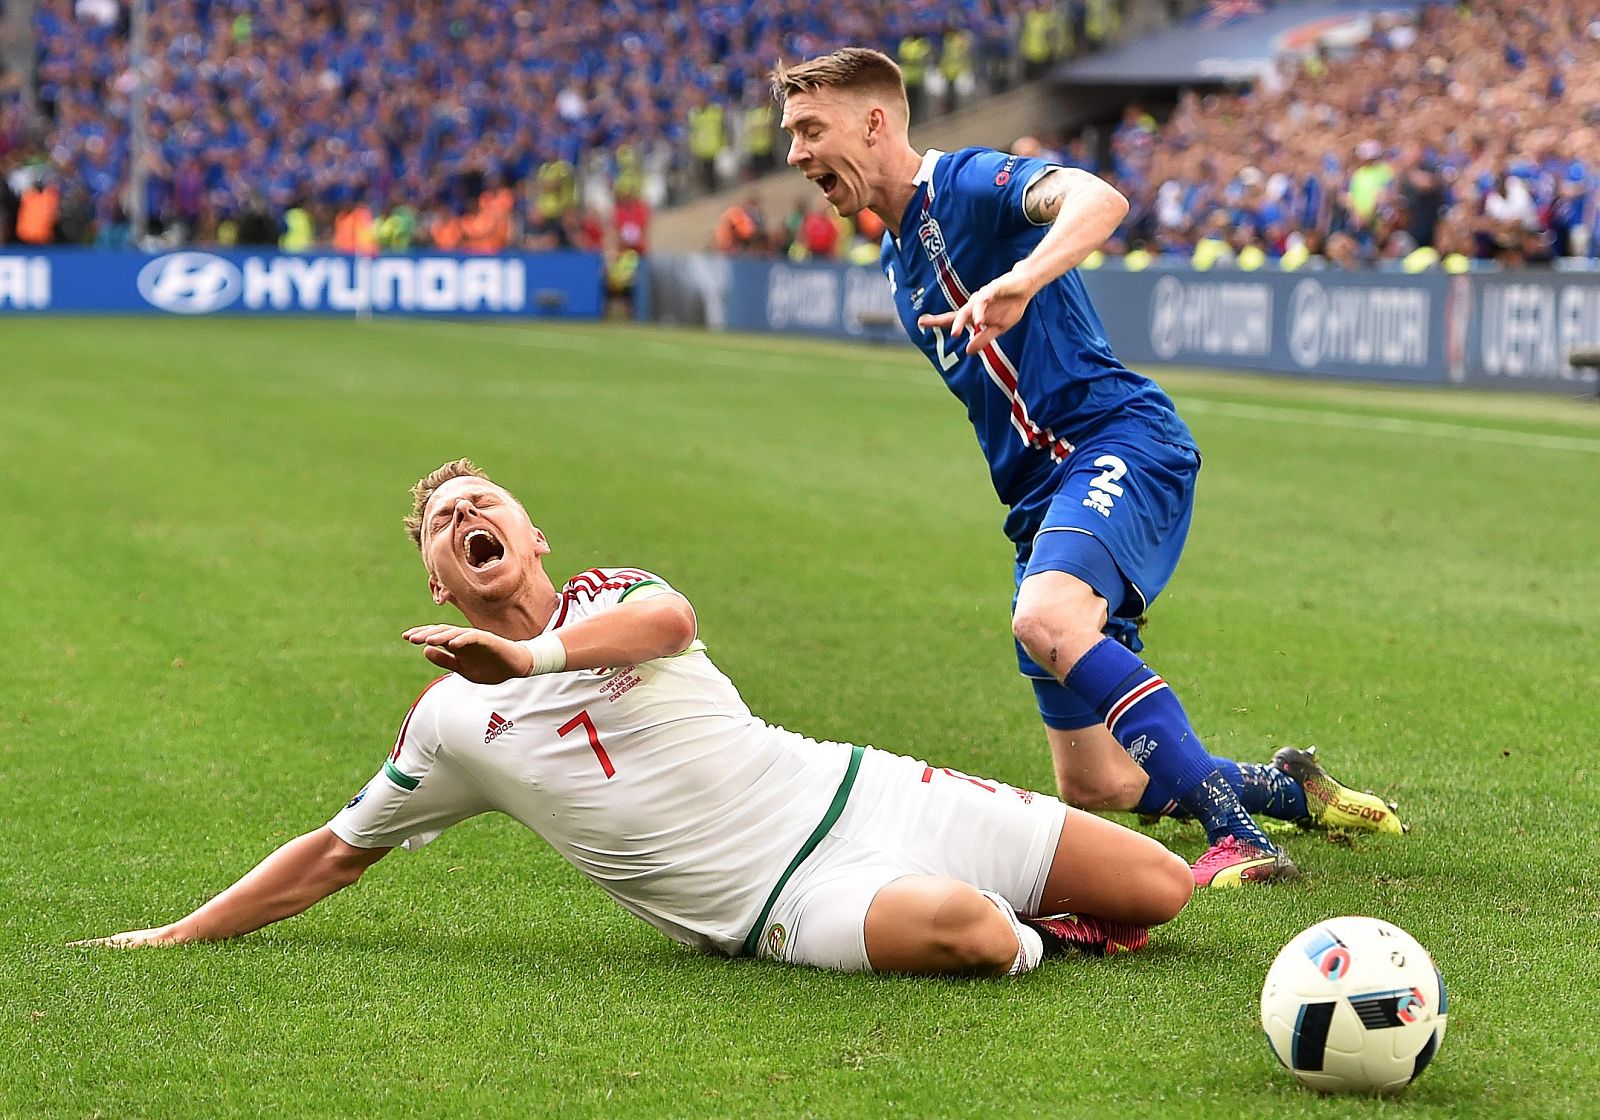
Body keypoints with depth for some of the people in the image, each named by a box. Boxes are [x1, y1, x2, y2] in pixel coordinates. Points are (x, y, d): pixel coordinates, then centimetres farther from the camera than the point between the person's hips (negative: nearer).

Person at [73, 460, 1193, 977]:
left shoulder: (614, 595, 6)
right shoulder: (450, 724, 7)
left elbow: (670, 620, -20)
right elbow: (340, 849, 18)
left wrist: (537, 653, -39)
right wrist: (176, 937, 16)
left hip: (854, 794, 2)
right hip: (781, 902, -1)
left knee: (1161, 887, -9)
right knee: (966, 931, -34)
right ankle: (1021, 933, 1)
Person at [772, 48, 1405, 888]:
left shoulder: (965, 183, -6)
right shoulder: (899, 259, 22)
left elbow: (1098, 200, -29)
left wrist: (1021, 281, -47)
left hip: (1120, 443, -10)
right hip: (1041, 493, 10)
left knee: (1047, 619, -39)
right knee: (1092, 785, 7)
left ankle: (1235, 835, -39)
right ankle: (1293, 792, 27)